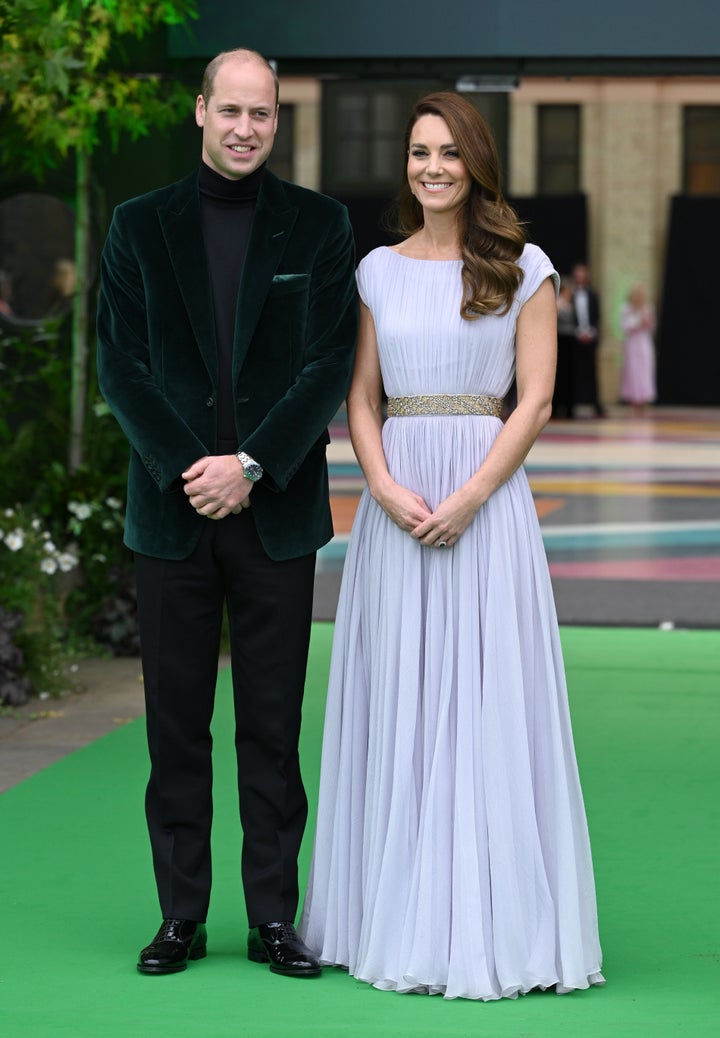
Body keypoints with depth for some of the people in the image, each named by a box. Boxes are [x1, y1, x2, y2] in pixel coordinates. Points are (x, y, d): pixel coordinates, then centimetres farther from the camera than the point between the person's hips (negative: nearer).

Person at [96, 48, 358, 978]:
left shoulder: (318, 226, 5)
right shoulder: (141, 226, 7)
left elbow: (329, 366, -2)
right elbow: (120, 364, 1)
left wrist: (250, 467, -12)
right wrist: (187, 468, -11)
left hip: (276, 510, -1)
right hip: (172, 509, 1)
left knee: (273, 727, 3)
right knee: (176, 726, 5)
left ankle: (273, 919, 10)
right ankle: (181, 918, 12)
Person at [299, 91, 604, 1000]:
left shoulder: (523, 269, 2)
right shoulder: (377, 271, 11)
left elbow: (535, 399, -2)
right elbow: (360, 398, 9)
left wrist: (467, 499, -13)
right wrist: (386, 489, -8)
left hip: (486, 498, -3)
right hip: (394, 500, 3)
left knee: (486, 700, -3)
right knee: (396, 703, 4)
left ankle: (491, 923, 3)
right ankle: (396, 920, 11)